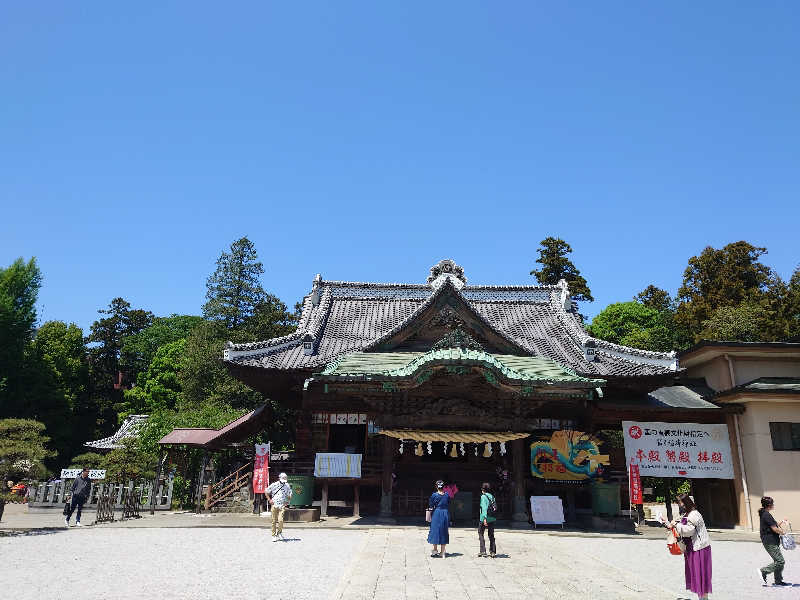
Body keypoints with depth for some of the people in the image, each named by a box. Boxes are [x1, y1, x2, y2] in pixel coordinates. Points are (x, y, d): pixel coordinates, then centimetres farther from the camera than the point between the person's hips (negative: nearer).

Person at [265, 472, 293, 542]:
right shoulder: (274, 485, 0)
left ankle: (279, 533, 6)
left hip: (282, 506, 0)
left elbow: (289, 495, 21)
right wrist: (269, 500, 2)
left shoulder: (287, 486, 6)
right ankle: (274, 535, 12)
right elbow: (266, 492, 10)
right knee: (274, 521, 2)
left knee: (280, 520, -15)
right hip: (274, 505, 0)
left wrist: (287, 502, 8)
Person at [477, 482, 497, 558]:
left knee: (481, 534, 7)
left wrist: (484, 518, -24)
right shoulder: (492, 497, 8)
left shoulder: (483, 496, -9)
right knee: (491, 535, 12)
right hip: (492, 518, 6)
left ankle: (483, 551, 2)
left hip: (483, 518, -6)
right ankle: (493, 552, 11)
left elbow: (484, 508, -19)